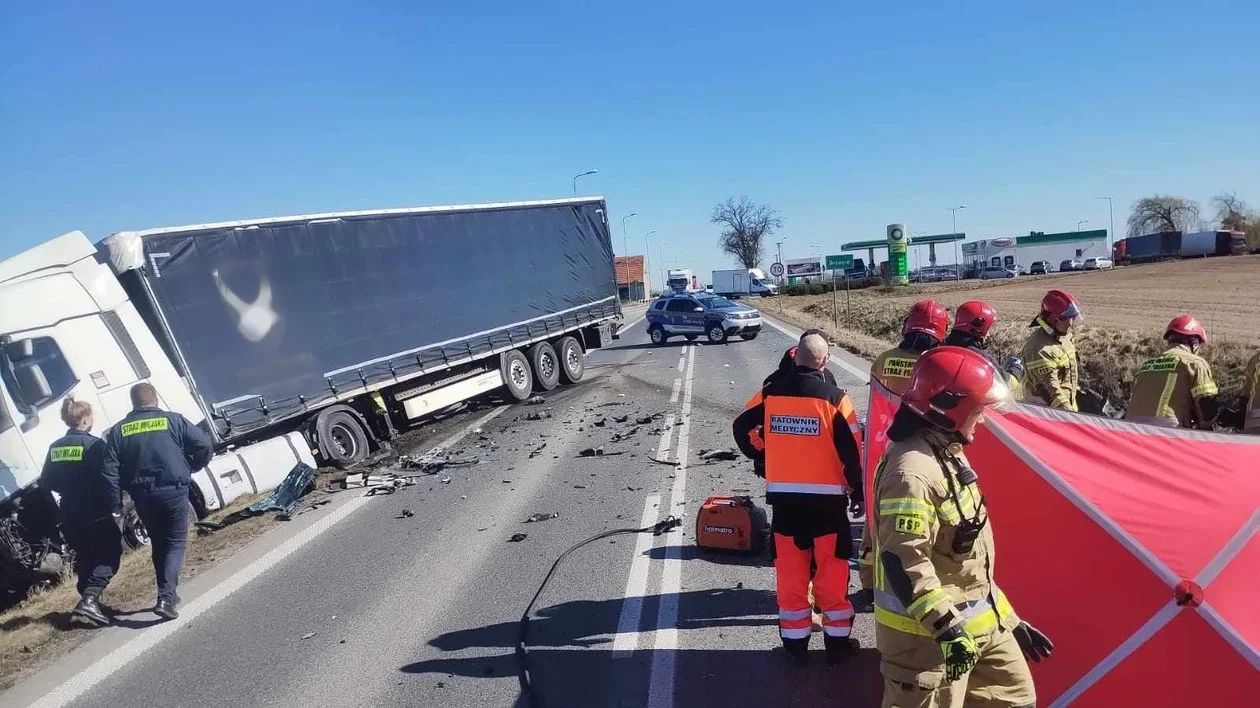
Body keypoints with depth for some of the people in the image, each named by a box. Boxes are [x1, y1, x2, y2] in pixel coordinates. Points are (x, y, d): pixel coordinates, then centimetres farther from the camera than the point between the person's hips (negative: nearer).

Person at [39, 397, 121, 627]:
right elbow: (107, 479, -19)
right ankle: (89, 600, -13)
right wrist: (113, 507, -9)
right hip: (96, 514, -7)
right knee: (109, 555, 4)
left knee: (85, 558, 19)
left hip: (70, 516, 7)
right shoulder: (94, 444, -14)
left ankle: (89, 602, 24)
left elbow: (46, 482, 12)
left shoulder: (55, 447, 7)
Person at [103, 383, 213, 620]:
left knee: (159, 545, 19)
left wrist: (115, 503, 6)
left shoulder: (118, 431, 6)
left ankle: (168, 594, 25)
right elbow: (205, 447, -7)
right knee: (175, 543, 5)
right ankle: (166, 597, -11)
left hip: (142, 497, 3)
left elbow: (109, 471, 0)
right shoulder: (174, 421, -1)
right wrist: (189, 468, 10)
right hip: (173, 492, -3)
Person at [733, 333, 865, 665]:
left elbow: (740, 427, 5)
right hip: (827, 498, -2)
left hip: (783, 497, 2)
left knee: (790, 572, 12)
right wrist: (858, 490, 5)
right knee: (832, 572, 11)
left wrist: (761, 457, 18)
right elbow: (851, 452, -9)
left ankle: (795, 643, 22)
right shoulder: (834, 397, -10)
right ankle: (837, 642, 22)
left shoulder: (772, 392, -1)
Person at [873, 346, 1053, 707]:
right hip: (927, 631, -10)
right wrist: (947, 625, -27)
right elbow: (903, 561, -29)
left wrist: (1008, 619, 19)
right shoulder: (912, 470, -26)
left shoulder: (948, 454, 8)